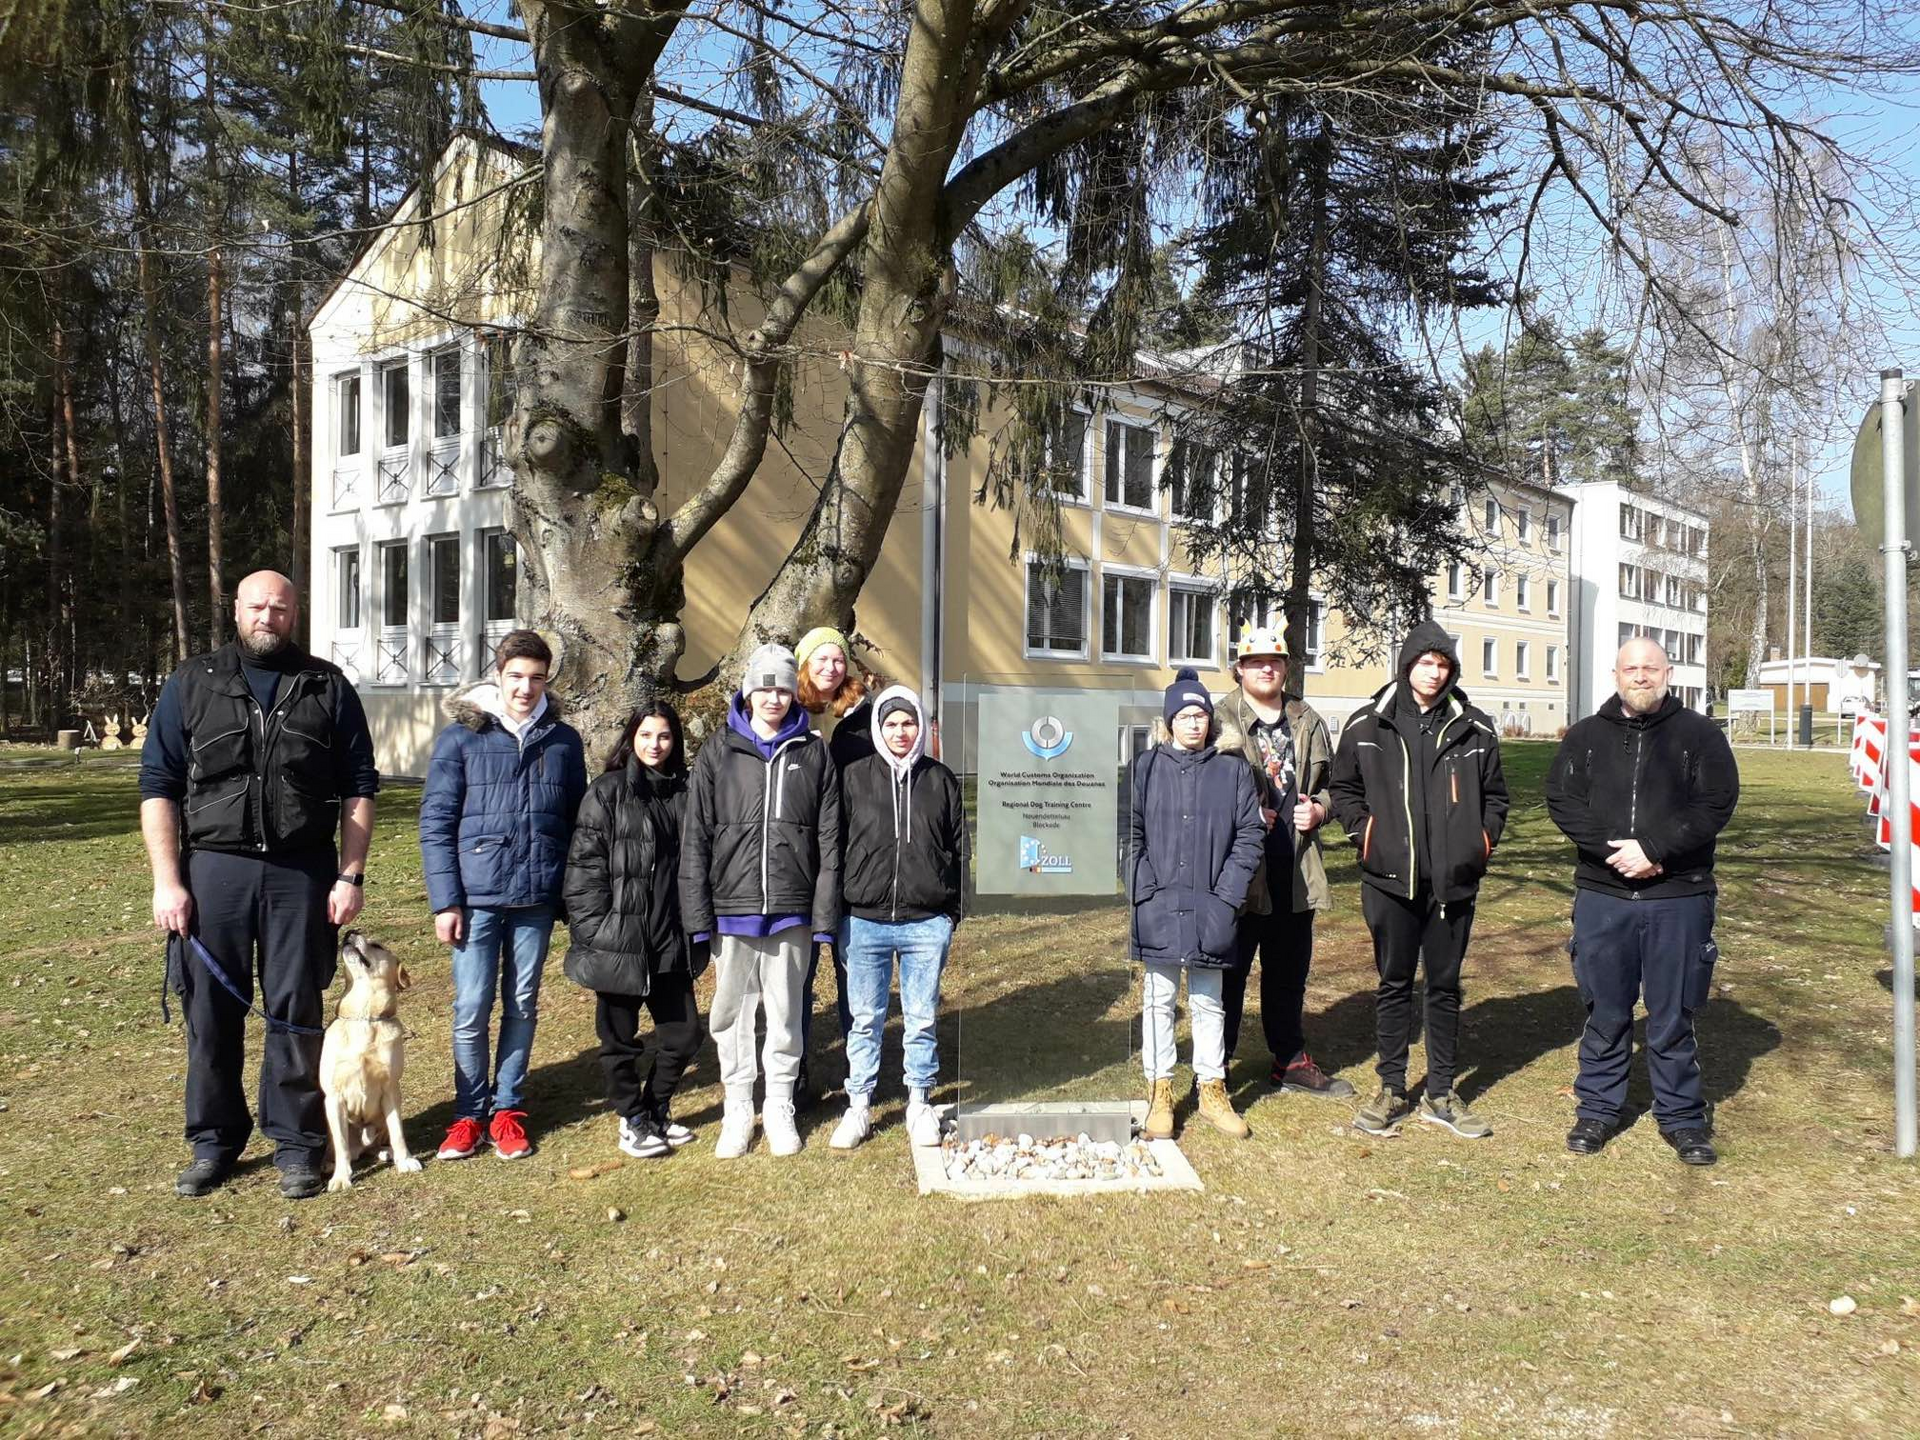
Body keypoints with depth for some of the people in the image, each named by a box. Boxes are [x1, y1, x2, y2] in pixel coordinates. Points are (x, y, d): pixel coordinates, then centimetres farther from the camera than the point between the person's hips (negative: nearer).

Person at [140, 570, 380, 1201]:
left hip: (302, 874, -1)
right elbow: (158, 786, 5)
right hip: (212, 870, 1)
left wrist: (351, 875, -2)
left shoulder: (328, 688, 6)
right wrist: (167, 881, -3)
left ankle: (296, 1144, 16)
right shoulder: (191, 685, 7)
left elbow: (359, 788, 6)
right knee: (210, 1012, 7)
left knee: (296, 1012, 5)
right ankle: (214, 1142, 22)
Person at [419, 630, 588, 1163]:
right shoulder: (461, 737, -2)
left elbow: (576, 820, 11)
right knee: (472, 1010, 2)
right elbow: (435, 824, -2)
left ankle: (507, 1109, 25)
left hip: (537, 898, 2)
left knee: (523, 1006, 11)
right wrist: (445, 901, -8)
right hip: (476, 895, -2)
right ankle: (469, 1113, 19)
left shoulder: (564, 741, 5)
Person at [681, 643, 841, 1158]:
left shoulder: (813, 753, 3)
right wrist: (699, 912, -4)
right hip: (732, 907, 0)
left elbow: (828, 839, 2)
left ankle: (780, 1107, 26)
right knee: (732, 1012, 9)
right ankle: (738, 1110, 24)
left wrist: (824, 912, -3)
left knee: (786, 1013, 10)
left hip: (791, 909, 0)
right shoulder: (719, 752, 2)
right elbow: (696, 836, 1)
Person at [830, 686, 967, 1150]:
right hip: (865, 920, 0)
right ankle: (858, 1107, 20)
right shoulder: (854, 777, 2)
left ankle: (920, 1103, 24)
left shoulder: (941, 780, 5)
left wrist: (953, 911, 5)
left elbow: (958, 849, 9)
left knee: (922, 1019, 9)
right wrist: (838, 910, 1)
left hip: (927, 923, 1)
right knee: (865, 1019, 8)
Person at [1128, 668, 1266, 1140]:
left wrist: (1227, 895, -6)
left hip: (1211, 909, 1)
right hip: (1158, 908, -1)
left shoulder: (1231, 769, 3)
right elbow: (1130, 833, -2)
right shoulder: (1146, 767, 0)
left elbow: (1251, 833, 2)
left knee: (1209, 1003, 12)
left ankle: (1213, 1091, 24)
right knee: (1159, 1001, 8)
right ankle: (1159, 1093, 18)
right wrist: (1145, 890, -10)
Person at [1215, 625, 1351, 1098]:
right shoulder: (1221, 720, -6)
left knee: (1290, 969, 17)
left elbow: (1331, 781, 20)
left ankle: (1290, 1059, 32)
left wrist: (1319, 809, 1)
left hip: (1295, 864, 5)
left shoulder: (1308, 722, 11)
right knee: (1229, 968, 3)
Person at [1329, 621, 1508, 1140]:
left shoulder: (1474, 728, 2)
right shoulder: (1367, 725, -1)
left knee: (1445, 985, 11)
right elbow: (1343, 787, 9)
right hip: (1390, 878, -1)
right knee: (1394, 984, 9)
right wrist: (1365, 833, -2)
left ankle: (1441, 1094, 22)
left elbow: (1494, 794, 14)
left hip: (1454, 880, 1)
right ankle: (1391, 1090, 20)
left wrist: (1482, 841, 3)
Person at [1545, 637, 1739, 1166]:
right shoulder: (1586, 736, 8)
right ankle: (1597, 1109, 22)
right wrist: (1612, 850, -15)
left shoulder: (1699, 735, 2)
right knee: (1604, 1010, 9)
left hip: (1679, 898, -1)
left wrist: (1653, 848, -17)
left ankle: (1681, 1117, 21)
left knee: (1674, 1014, 7)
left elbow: (1716, 804, -8)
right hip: (1601, 896, 2)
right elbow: (1561, 800, -1)